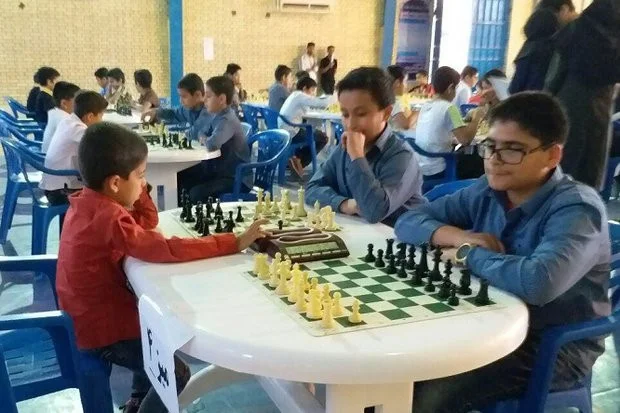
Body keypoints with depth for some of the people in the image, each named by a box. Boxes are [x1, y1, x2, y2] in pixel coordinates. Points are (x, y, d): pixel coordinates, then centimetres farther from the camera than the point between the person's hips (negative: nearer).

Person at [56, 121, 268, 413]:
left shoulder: (88, 201, 0)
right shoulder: (108, 219, -30)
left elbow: (147, 224, 8)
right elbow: (168, 250, -38)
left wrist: (137, 188, -8)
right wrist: (235, 242, -37)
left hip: (88, 312, 10)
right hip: (101, 327, -10)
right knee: (175, 374, -4)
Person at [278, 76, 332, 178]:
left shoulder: (294, 95, 19)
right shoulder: (301, 96, -11)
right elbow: (322, 104, -18)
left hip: (283, 132, 10)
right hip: (291, 134, -10)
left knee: (315, 133, 26)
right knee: (322, 138, 1)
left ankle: (296, 158, 18)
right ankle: (299, 161, 1)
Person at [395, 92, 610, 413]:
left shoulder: (576, 210, -20)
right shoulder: (488, 191, -1)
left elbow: (539, 282, -39)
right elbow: (409, 221, 4)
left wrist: (469, 253, -21)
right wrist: (460, 236, -16)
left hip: (555, 347, -6)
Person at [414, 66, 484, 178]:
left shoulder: (425, 106, 7)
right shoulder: (448, 108, -15)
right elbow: (465, 139, -21)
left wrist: (466, 121, 20)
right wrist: (476, 118, -7)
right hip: (437, 172, -8)